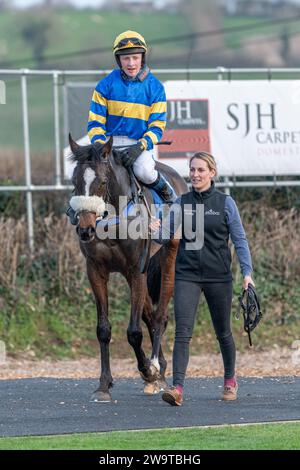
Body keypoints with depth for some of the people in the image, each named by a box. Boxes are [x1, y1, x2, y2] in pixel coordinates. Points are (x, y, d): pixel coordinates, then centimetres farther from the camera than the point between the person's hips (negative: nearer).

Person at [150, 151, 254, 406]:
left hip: (218, 277, -1)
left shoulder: (225, 203, 0)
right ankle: (177, 388, -21)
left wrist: (247, 273, -7)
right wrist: (156, 231, -24)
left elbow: (240, 239, 0)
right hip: (187, 275, 1)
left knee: (223, 332, 13)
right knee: (182, 332, -13)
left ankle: (230, 380, 35)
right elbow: (166, 235, -1)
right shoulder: (182, 203, 5)